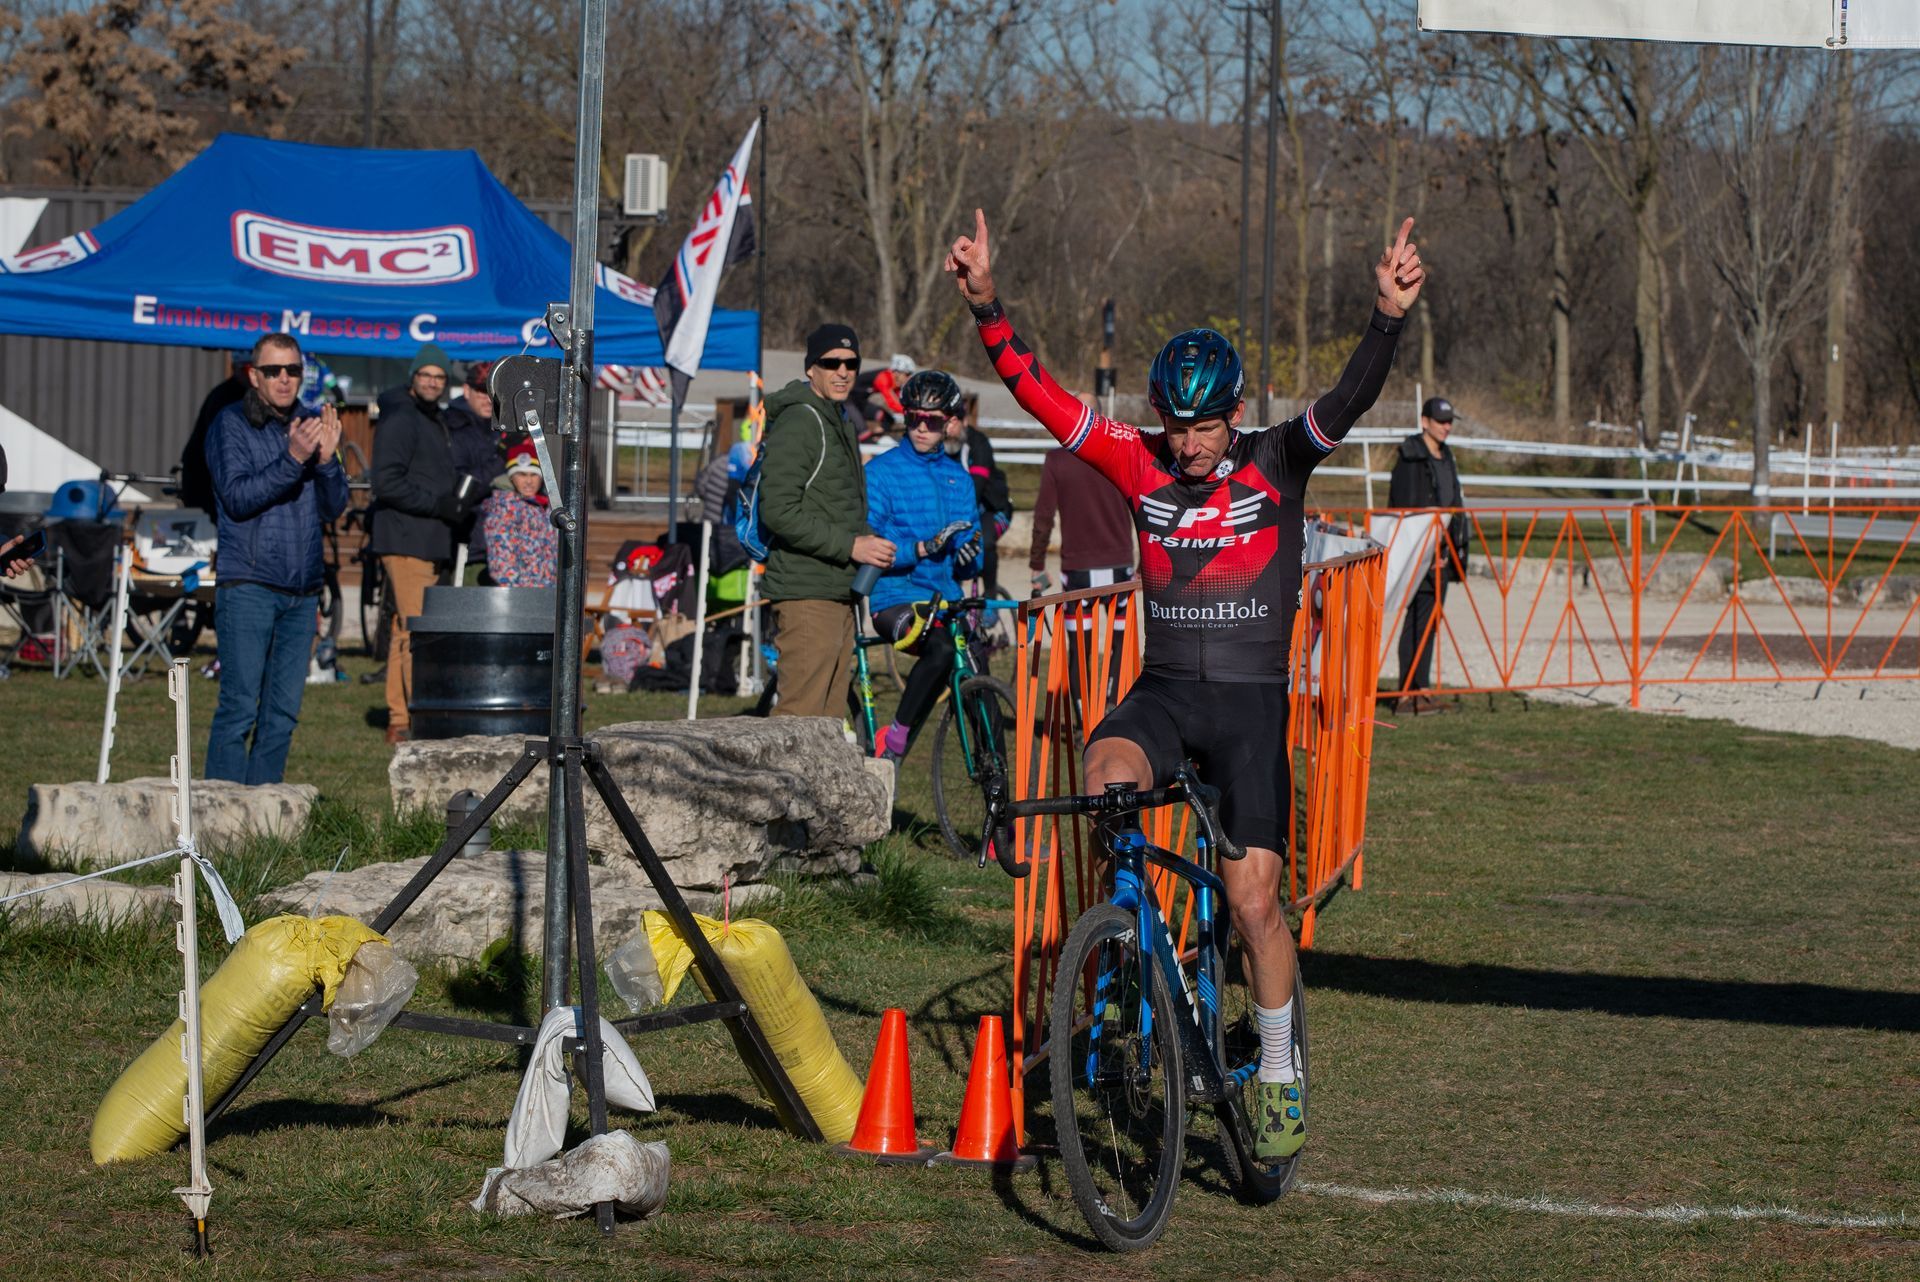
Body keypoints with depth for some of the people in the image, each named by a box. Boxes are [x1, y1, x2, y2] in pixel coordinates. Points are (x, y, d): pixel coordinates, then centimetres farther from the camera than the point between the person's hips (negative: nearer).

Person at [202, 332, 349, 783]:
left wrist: (327, 459, -9)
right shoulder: (231, 425, -1)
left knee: (283, 711, 5)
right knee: (240, 706, -10)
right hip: (248, 587, -6)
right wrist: (293, 459, -23)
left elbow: (333, 508, 9)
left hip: (302, 589, 6)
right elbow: (237, 497, -14)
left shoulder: (309, 426, 15)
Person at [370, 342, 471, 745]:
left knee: (406, 633, 11)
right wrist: (438, 504, -19)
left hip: (429, 543, 10)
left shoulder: (436, 421, 21)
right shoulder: (399, 420, -9)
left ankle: (399, 722, 13)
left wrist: (462, 499, 9)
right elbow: (388, 482, -18)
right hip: (405, 540, -10)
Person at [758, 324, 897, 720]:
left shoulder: (840, 423, 21)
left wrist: (870, 544, 9)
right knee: (801, 715, -14)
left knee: (829, 717, 9)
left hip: (839, 594, 10)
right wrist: (850, 545, -18)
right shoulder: (797, 423, -11)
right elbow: (779, 512, -19)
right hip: (807, 597, -10)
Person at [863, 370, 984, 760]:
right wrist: (922, 549, -23)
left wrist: (969, 556, -4)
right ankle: (893, 740, -21)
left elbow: (970, 546, 21)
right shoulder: (881, 472, 0)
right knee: (942, 648, -33)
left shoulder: (959, 478, 17)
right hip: (894, 597, -5)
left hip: (946, 596, 6)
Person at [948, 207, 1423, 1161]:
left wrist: (1389, 318, -38)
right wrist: (985, 303, -20)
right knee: (1102, 779, -30)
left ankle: (1281, 1077, 9)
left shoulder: (1276, 465, -4)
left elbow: (1349, 401, -20)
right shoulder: (1138, 465, 1)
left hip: (1252, 698, -2)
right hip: (1164, 689, 2)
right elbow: (1035, 390, -6)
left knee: (1252, 895, -8)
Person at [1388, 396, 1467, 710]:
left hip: (1440, 552, 9)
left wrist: (1454, 547, 13)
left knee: (1430, 620, 9)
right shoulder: (1411, 457, -11)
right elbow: (1405, 507, -15)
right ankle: (1409, 691, -9)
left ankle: (1421, 687, 13)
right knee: (1418, 619, -10)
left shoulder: (1445, 457, 17)